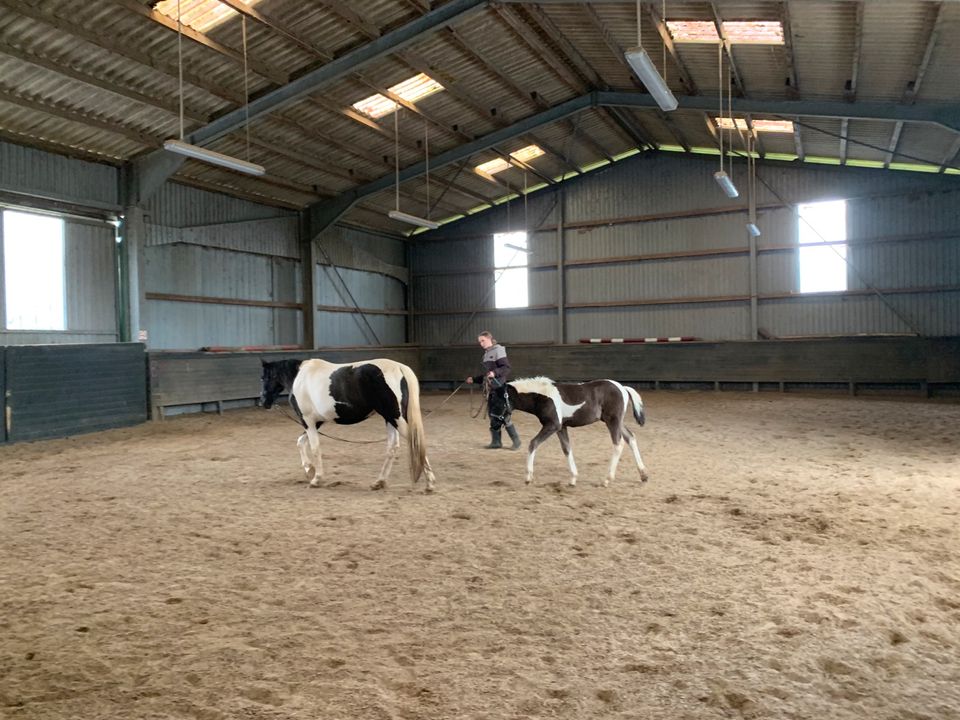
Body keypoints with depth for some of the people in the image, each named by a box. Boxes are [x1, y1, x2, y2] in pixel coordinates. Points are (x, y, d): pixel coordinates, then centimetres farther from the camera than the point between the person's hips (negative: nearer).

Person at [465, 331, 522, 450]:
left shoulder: (498, 350, -7)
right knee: (492, 414, 8)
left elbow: (507, 368, -17)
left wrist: (495, 372, -31)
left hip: (499, 387, -9)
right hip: (491, 388, 9)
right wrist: (474, 379, 23)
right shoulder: (486, 354, 18)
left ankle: (516, 440, 1)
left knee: (500, 415, -9)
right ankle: (496, 441, 14)